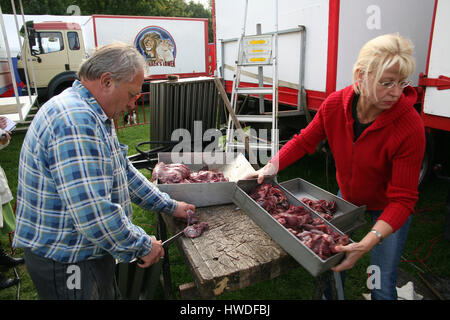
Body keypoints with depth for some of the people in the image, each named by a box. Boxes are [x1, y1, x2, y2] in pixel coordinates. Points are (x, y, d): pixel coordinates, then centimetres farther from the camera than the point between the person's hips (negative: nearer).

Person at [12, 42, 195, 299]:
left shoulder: (93, 116, 7)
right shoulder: (75, 122, -29)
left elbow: (124, 172, 14)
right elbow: (93, 214, -33)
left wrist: (170, 206, 13)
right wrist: (143, 246, -18)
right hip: (65, 261, -9)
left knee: (110, 294, 23)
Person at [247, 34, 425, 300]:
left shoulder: (410, 126, -32)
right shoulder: (336, 104, -21)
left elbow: (403, 198, -29)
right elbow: (304, 141, -7)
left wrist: (368, 243, -41)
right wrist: (272, 167, -20)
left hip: (388, 207, -3)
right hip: (347, 194, 3)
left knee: (383, 287, 2)